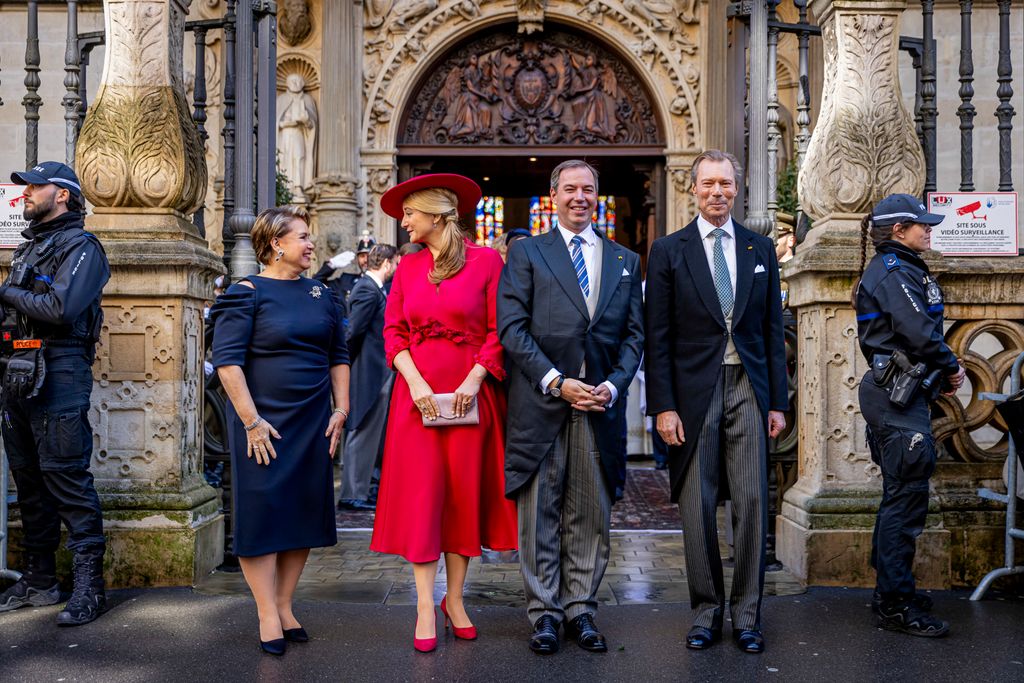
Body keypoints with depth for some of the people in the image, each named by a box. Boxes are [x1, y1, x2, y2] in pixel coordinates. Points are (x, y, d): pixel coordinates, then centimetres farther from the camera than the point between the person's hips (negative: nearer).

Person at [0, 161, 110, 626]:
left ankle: (89, 585, -3)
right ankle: (40, 579, 22)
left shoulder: (80, 246, -6)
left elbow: (60, 309, -20)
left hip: (58, 373, -9)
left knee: (66, 476, -9)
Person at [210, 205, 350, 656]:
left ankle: (285, 607, 22)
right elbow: (227, 360, -12)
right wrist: (252, 421, -16)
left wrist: (341, 410, 7)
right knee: (261, 513, -1)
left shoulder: (319, 294, 11)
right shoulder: (246, 293, -6)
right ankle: (267, 617, 9)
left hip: (314, 425, 6)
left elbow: (338, 356, 16)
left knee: (306, 513, 8)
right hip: (264, 424, -5)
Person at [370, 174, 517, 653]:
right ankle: (425, 607, 6)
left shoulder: (486, 261, -1)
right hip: (417, 392, 2)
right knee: (420, 492, 0)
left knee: (465, 491, 4)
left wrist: (475, 379, -15)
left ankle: (455, 599, 17)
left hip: (471, 392, -2)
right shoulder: (408, 267, 10)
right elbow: (393, 330, 6)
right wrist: (414, 380, -8)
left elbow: (499, 330, -4)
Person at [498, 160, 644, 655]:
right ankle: (545, 613, 14)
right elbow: (511, 328, -3)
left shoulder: (625, 261, 16)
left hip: (601, 399, 3)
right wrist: (556, 383, -12)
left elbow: (634, 333, 11)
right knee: (540, 512, 3)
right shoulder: (526, 252, 6)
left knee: (591, 514, 8)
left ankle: (580, 609, 19)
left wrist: (614, 385, -6)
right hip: (541, 400, -2)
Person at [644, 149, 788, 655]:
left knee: (752, 502, 2)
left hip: (748, 390, 2)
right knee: (698, 507, 4)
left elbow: (773, 329, 11)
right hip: (693, 390, -2)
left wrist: (778, 400, 6)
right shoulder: (668, 251, 3)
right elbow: (657, 337, -1)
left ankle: (747, 614, 15)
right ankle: (706, 611, 18)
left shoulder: (760, 249, 11)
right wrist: (663, 406, -7)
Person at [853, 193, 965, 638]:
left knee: (900, 497, 17)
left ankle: (891, 591, 27)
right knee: (906, 498, -7)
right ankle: (896, 605, 0)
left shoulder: (893, 269, 19)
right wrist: (952, 368, -6)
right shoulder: (895, 272, -13)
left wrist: (938, 374, 10)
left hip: (894, 394, 11)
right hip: (897, 398, -11)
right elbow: (920, 334, -22)